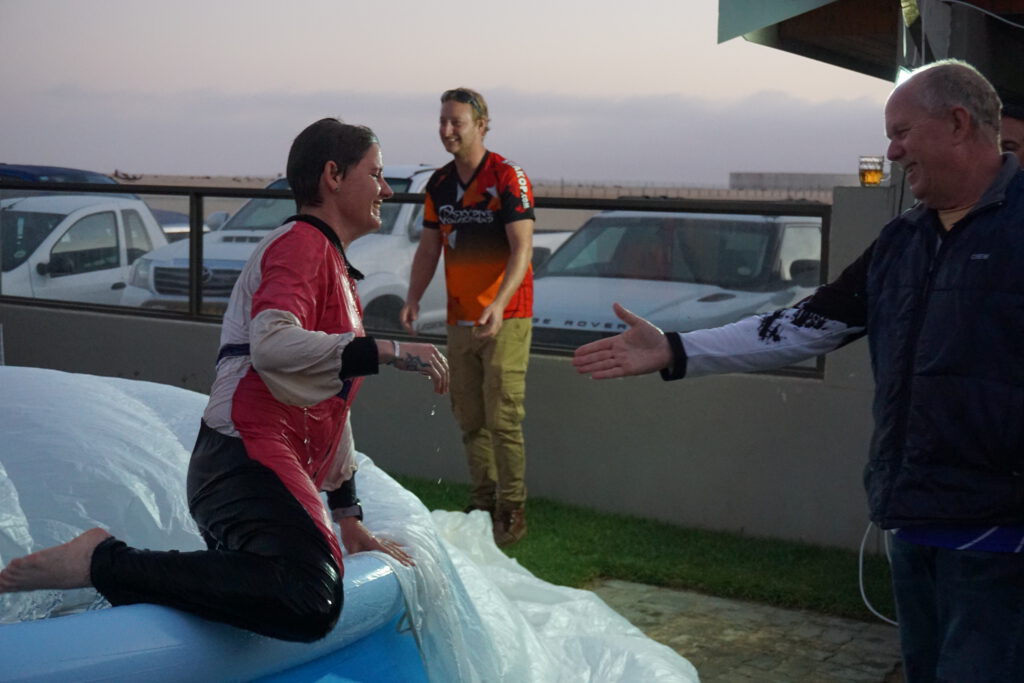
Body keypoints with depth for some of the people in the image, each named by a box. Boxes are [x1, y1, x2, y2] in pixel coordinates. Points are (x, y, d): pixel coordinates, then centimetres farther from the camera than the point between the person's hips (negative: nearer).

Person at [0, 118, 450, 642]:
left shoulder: (333, 267, 30)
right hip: (246, 460, -11)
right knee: (310, 604, -34)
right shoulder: (301, 244, -2)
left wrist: (349, 521, 28)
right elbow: (271, 344, -24)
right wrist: (387, 352, -19)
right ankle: (103, 562, -21)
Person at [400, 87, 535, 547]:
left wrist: (499, 304, -29)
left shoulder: (508, 177, -11)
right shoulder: (439, 185, 9)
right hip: (459, 319, 6)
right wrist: (414, 298, 0)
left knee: (502, 418, -7)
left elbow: (521, 247, -17)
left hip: (505, 318, -6)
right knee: (469, 418, 10)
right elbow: (429, 248, 15)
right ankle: (483, 501, 23)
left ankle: (512, 512, 3)